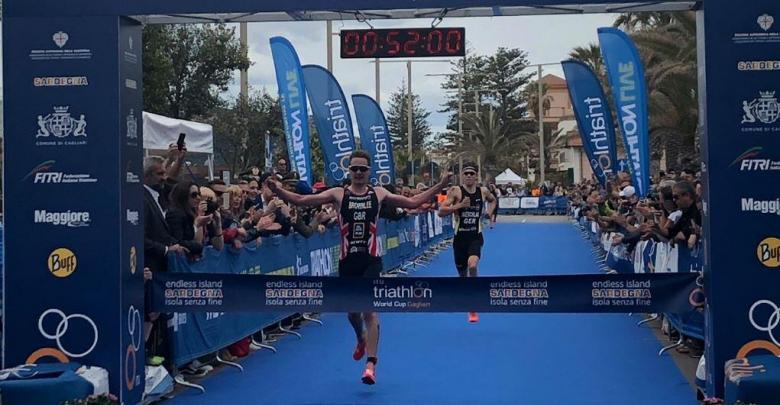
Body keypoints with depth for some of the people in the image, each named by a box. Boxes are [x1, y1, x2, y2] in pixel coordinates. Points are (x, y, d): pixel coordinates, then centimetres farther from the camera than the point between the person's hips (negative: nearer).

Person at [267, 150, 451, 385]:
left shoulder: (378, 194, 3)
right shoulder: (338, 194, 0)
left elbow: (412, 202, 9)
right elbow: (302, 200, -7)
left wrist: (439, 187, 2)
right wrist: (278, 191, -22)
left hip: (371, 260, -2)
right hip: (347, 260, 2)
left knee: (369, 309, -13)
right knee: (352, 309, 15)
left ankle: (371, 364, -11)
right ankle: (362, 340, 49)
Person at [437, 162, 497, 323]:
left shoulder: (483, 191, 3)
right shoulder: (455, 191, -7)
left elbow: (493, 200, 27)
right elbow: (441, 212, -15)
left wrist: (490, 211, 9)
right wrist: (459, 205, -24)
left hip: (475, 237, 0)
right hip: (460, 237, 0)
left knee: (473, 265, -27)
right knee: (462, 274, 11)